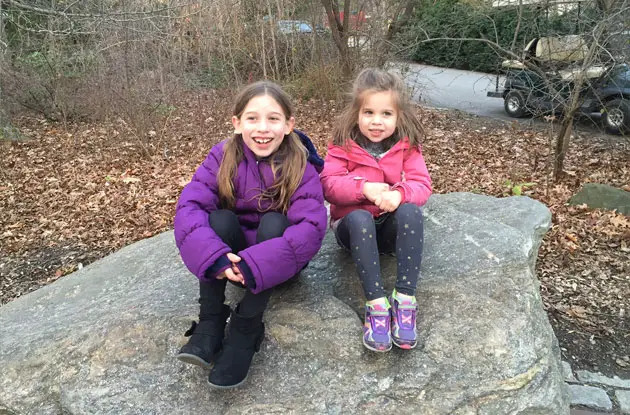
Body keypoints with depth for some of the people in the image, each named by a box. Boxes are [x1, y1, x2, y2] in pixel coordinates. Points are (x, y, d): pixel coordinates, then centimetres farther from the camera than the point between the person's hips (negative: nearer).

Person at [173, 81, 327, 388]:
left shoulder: (301, 167, -16)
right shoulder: (222, 157, -11)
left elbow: (312, 227, -29)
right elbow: (189, 207, -23)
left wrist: (252, 263, -40)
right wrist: (215, 257, -40)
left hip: (276, 262, -1)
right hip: (228, 258, 2)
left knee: (273, 222, -29)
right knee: (220, 219, -26)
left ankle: (246, 329, -24)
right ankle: (210, 322, -20)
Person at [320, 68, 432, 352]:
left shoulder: (407, 147, -2)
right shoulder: (343, 146, -5)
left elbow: (422, 185, -12)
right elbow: (329, 185, -16)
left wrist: (399, 194, -34)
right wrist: (365, 188, -31)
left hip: (392, 226, 1)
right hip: (354, 225, -1)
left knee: (411, 211, -32)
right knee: (359, 218, -36)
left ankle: (405, 299, -32)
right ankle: (377, 304, -36)